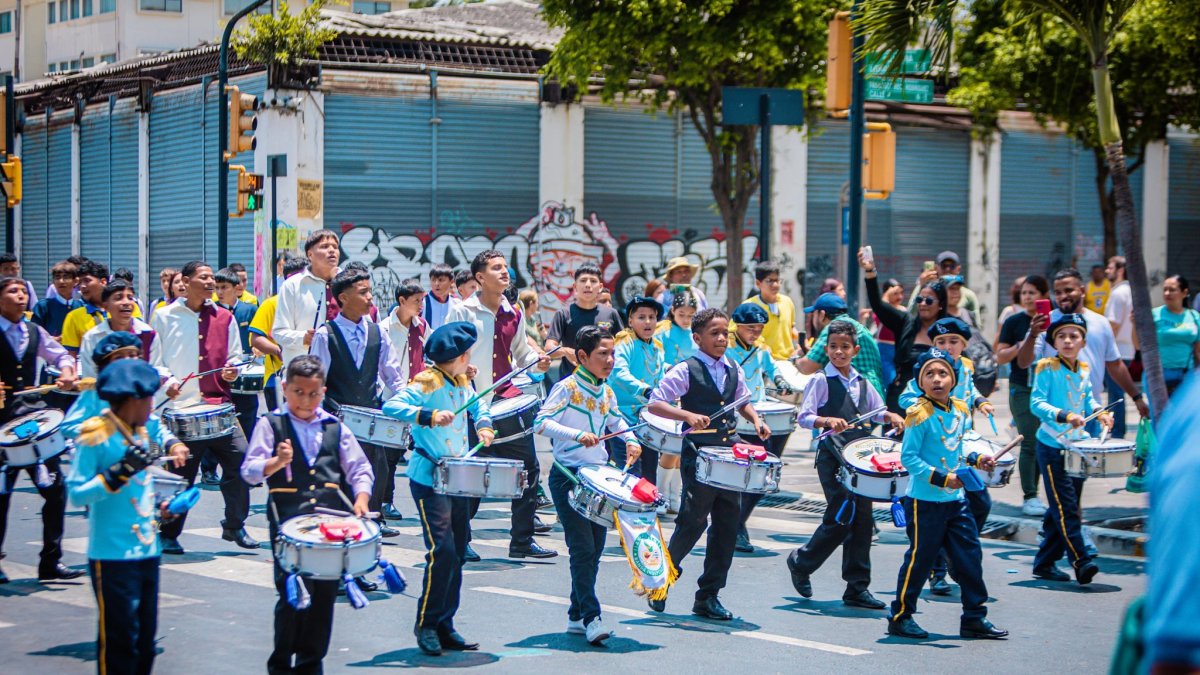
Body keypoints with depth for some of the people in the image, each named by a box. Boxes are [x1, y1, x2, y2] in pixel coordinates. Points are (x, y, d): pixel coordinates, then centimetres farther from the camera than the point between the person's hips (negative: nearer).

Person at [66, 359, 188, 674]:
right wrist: (120, 472, -23)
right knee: (120, 641, -6)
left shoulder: (142, 431, 12)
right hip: (113, 556, -8)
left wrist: (159, 510, 11)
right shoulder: (96, 437, -12)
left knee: (145, 640, 11)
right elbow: (76, 495, -16)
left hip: (147, 552, 8)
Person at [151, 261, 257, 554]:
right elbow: (153, 359, 6)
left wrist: (232, 371, -2)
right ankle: (168, 535, 15)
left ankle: (235, 526, 10)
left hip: (219, 403, 3)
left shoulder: (224, 318, 12)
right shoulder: (164, 317, 5)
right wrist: (166, 381, -11)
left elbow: (234, 355, 20)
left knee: (239, 458, -7)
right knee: (180, 470, 0)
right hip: (181, 406, -3)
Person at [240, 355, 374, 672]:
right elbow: (249, 472, -2)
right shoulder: (270, 424, 6)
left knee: (325, 592, 5)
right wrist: (277, 462, -20)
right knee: (292, 592, -9)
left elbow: (360, 469, 15)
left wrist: (361, 498, -3)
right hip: (288, 518, -3)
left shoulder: (335, 428, 14)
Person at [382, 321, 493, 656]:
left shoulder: (462, 382, 10)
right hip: (429, 479, -8)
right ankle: (427, 624, -3)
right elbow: (391, 406, -26)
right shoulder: (427, 383, -14)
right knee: (442, 551, -16)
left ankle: (445, 626, 16)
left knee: (458, 553, 8)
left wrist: (483, 423, 9)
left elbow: (477, 403, 30)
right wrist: (427, 416, -37)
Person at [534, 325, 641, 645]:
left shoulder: (606, 392, 10)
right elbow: (541, 422, -21)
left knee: (595, 549, 9)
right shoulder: (567, 388, -11)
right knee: (582, 549, -12)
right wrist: (577, 434, -31)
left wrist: (630, 440, 11)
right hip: (568, 478, -7)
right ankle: (591, 618, -11)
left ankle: (576, 616, 18)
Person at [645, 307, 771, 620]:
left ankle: (708, 596, 13)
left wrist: (756, 420, 6)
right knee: (693, 521, -6)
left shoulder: (733, 369, 10)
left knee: (728, 523, 5)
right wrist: (689, 415, -24)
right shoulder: (686, 370, -8)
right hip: (699, 454, -6)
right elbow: (655, 404, -11)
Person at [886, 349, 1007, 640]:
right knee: (920, 559, 1)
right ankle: (900, 617, 14)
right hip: (925, 501, -7)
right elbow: (908, 457, -18)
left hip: (955, 499, 7)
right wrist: (941, 479, -22)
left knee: (970, 555, 7)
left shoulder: (960, 411, 8)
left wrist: (976, 460, 5)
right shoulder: (920, 415, -15)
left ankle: (974, 617, 17)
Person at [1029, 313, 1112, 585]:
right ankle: (1080, 561, -13)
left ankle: (1045, 563, 18)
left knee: (1061, 509, 10)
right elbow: (1037, 403, -16)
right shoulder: (1047, 368, -9)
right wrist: (1064, 416, -29)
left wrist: (1099, 412, 4)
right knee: (1066, 508, -11)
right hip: (1052, 446, -7)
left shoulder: (1084, 369, 9)